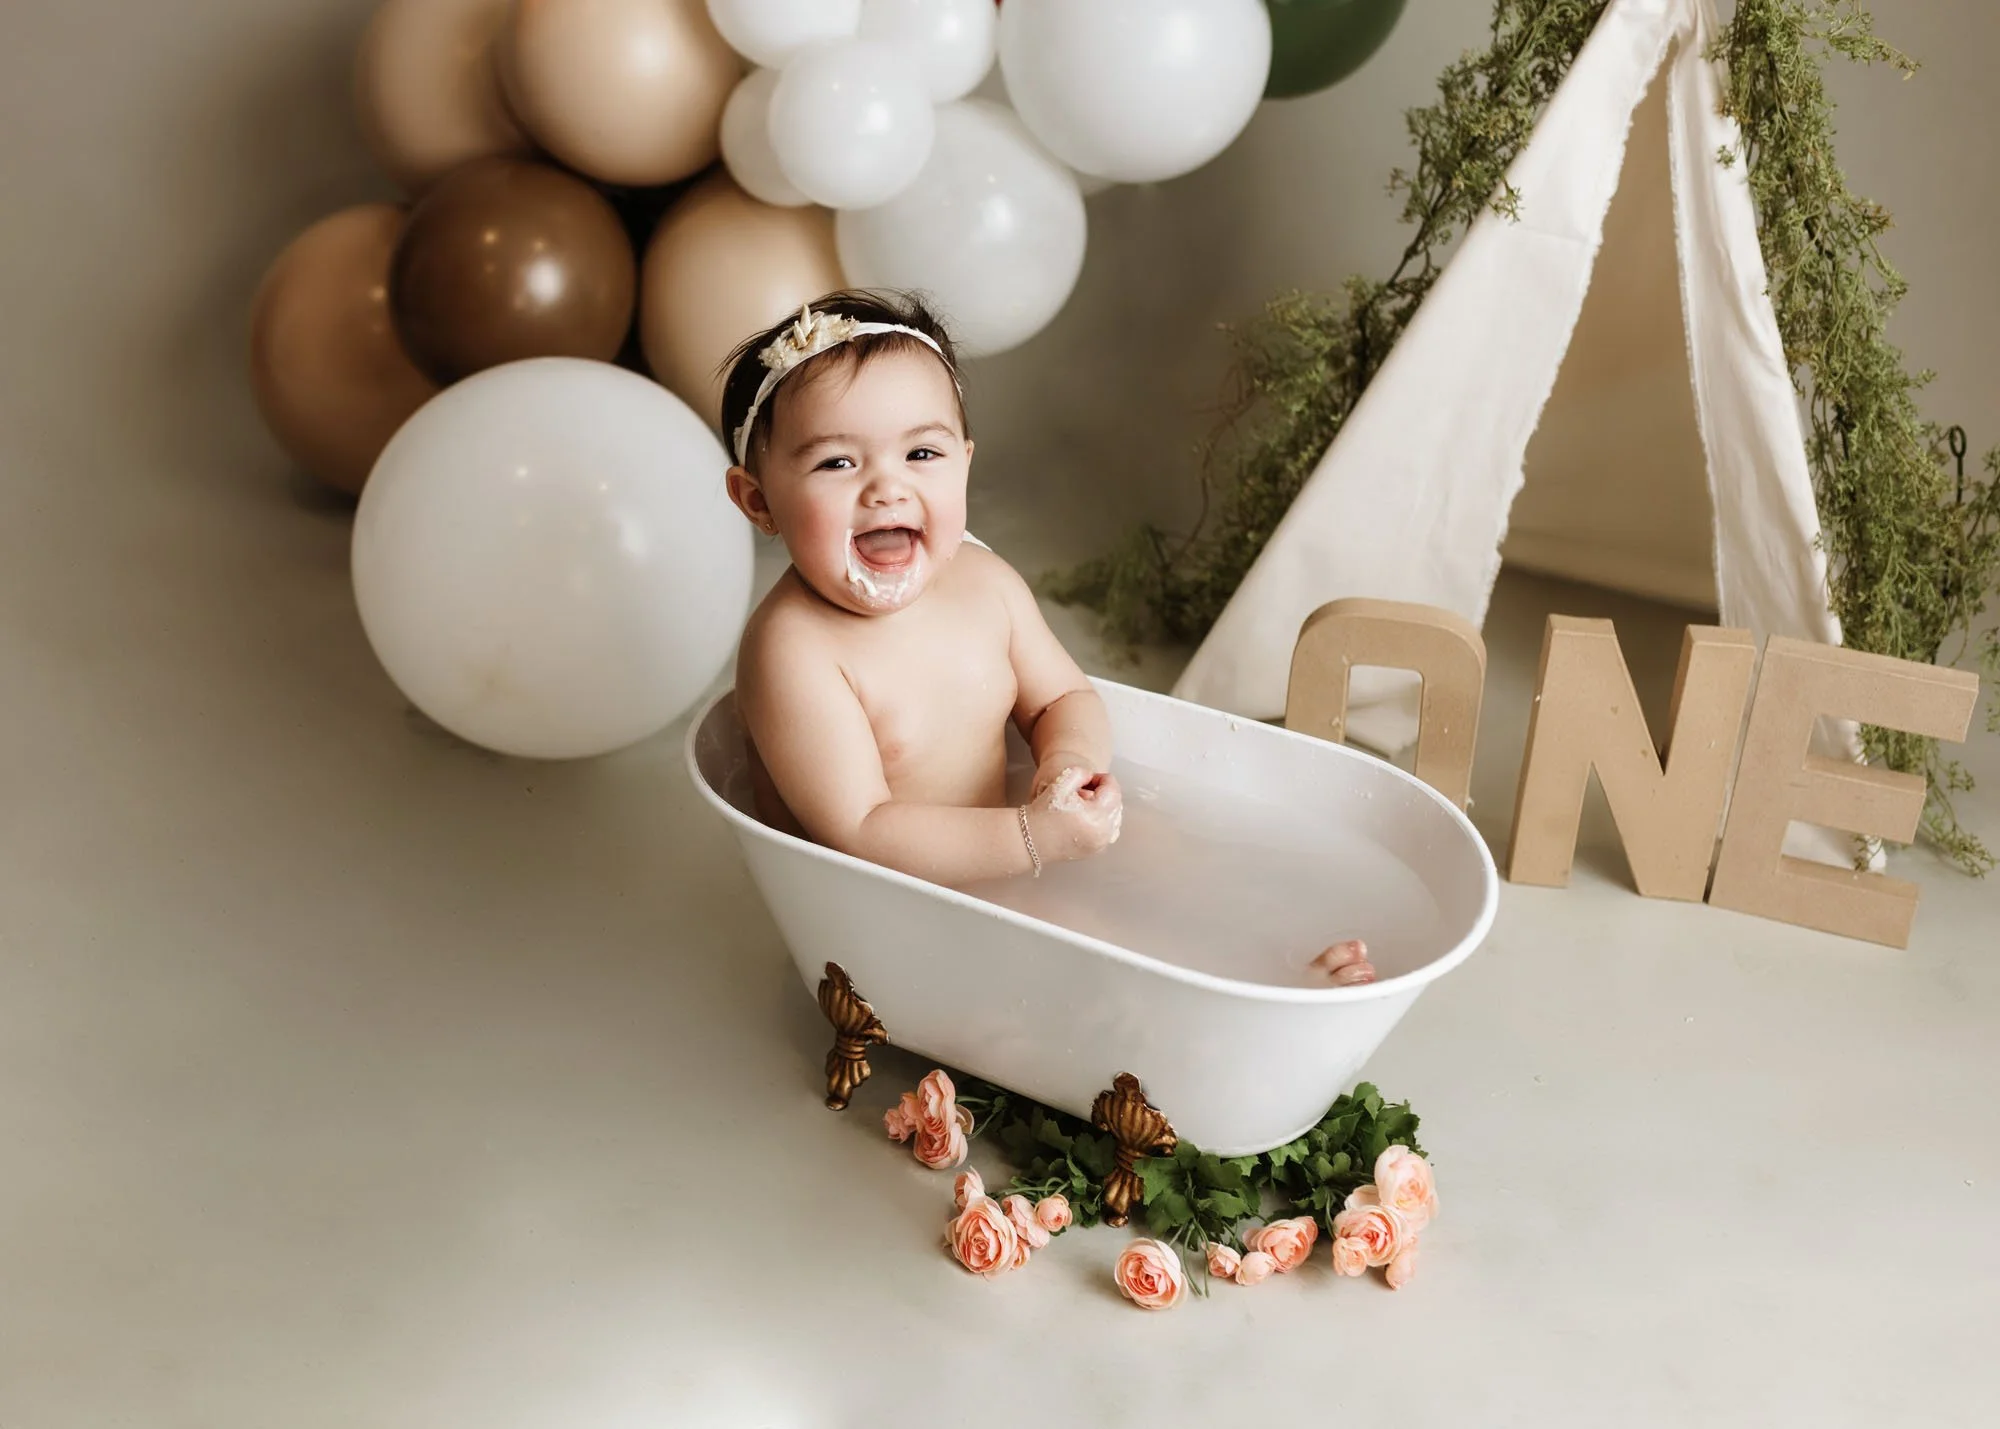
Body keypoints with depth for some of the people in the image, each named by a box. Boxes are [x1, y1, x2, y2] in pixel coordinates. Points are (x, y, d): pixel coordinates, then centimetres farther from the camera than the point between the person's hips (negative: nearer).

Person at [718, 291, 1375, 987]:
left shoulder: (986, 582, -3)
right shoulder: (793, 649, -24)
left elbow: (1063, 699, 10)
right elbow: (859, 834, -27)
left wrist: (1069, 757, -14)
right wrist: (1034, 838, -32)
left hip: (986, 866, 8)